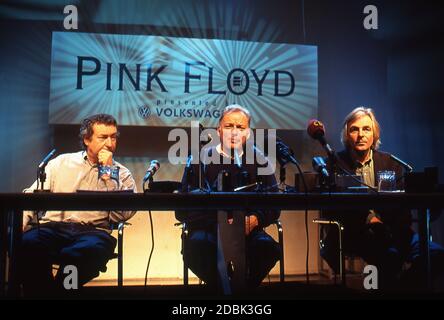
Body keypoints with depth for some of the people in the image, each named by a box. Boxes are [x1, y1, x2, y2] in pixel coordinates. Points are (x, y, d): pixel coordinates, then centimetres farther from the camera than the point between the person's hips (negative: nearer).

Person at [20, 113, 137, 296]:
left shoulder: (122, 174, 12)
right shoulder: (61, 162, 18)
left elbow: (124, 214, -3)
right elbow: (32, 196, 14)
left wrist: (109, 172, -4)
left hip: (92, 231, -1)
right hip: (51, 226, 2)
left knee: (91, 250, -36)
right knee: (26, 243, -31)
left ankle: (54, 291, -14)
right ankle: (39, 292, -10)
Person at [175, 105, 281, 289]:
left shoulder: (258, 161, 9)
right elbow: (183, 210, -4)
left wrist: (254, 219, -15)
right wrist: (220, 221, -18)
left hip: (247, 230, 2)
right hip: (208, 228, -1)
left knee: (268, 247, -29)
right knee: (197, 244, -34)